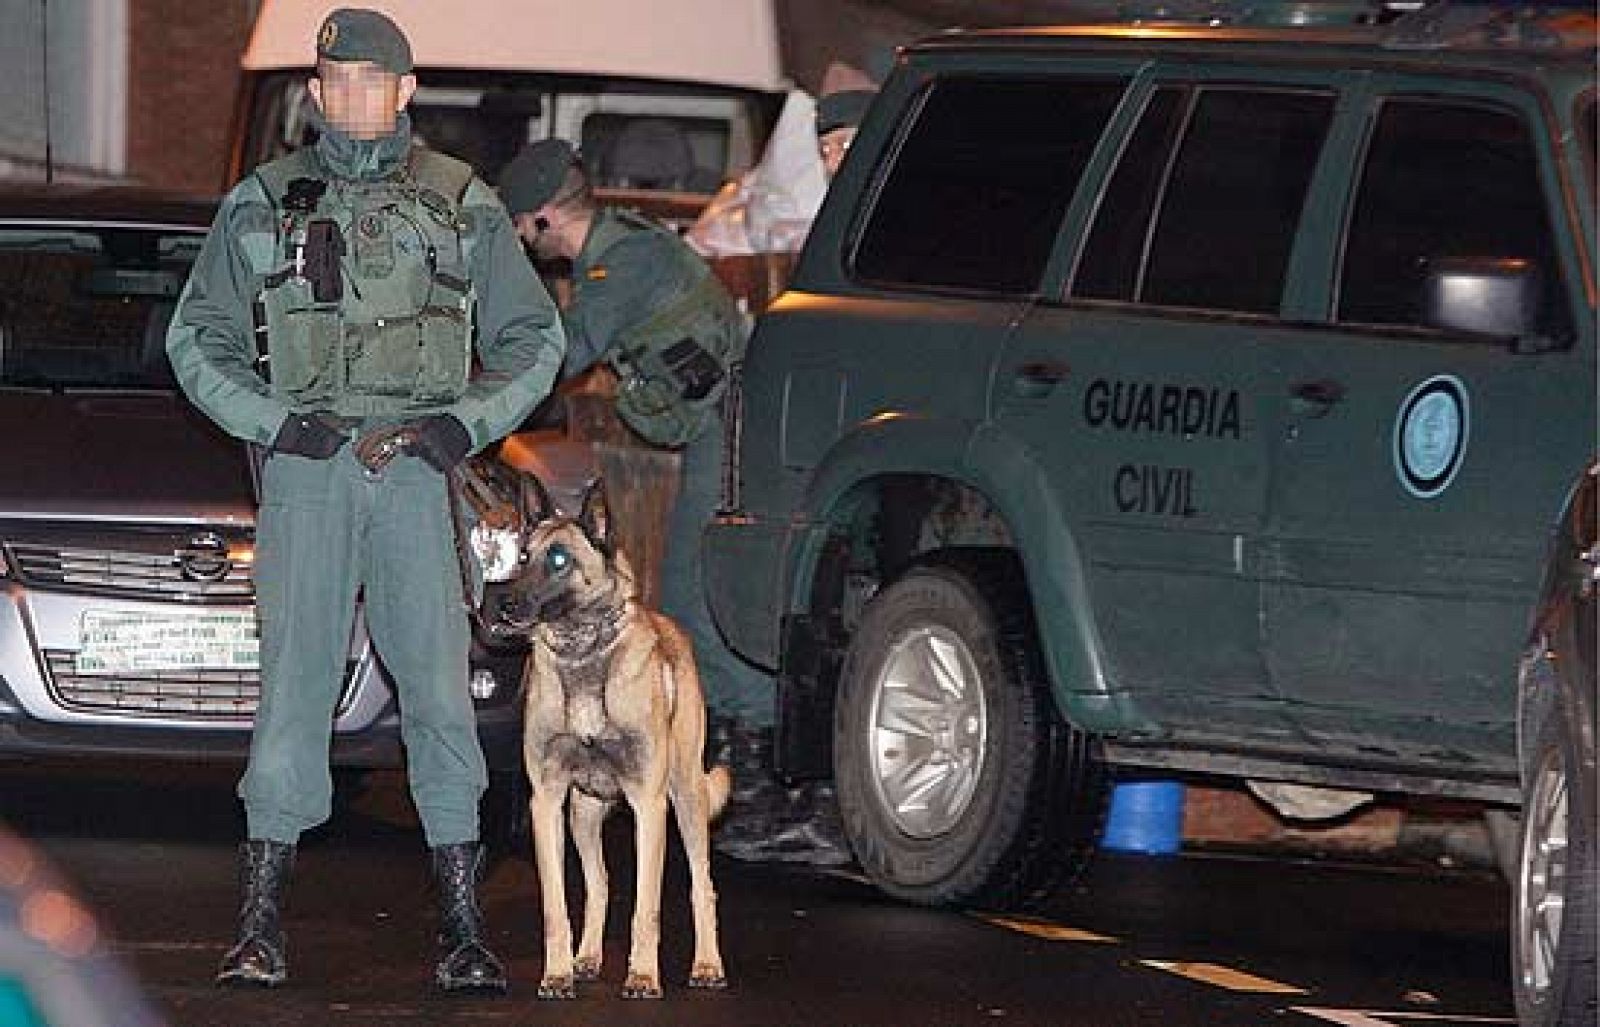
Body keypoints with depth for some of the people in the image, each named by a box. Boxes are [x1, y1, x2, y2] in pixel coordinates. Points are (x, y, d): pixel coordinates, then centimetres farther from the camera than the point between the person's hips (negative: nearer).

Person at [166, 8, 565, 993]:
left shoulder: (463, 205, 11)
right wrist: (275, 421, -3)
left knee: (440, 687, -4)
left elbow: (535, 339, 17)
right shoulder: (262, 205, 11)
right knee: (295, 682, -5)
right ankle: (261, 924, -3)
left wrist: (469, 422, 1)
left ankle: (464, 930, -1)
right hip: (305, 468, 0)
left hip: (416, 470, 0)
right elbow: (198, 340, 12)